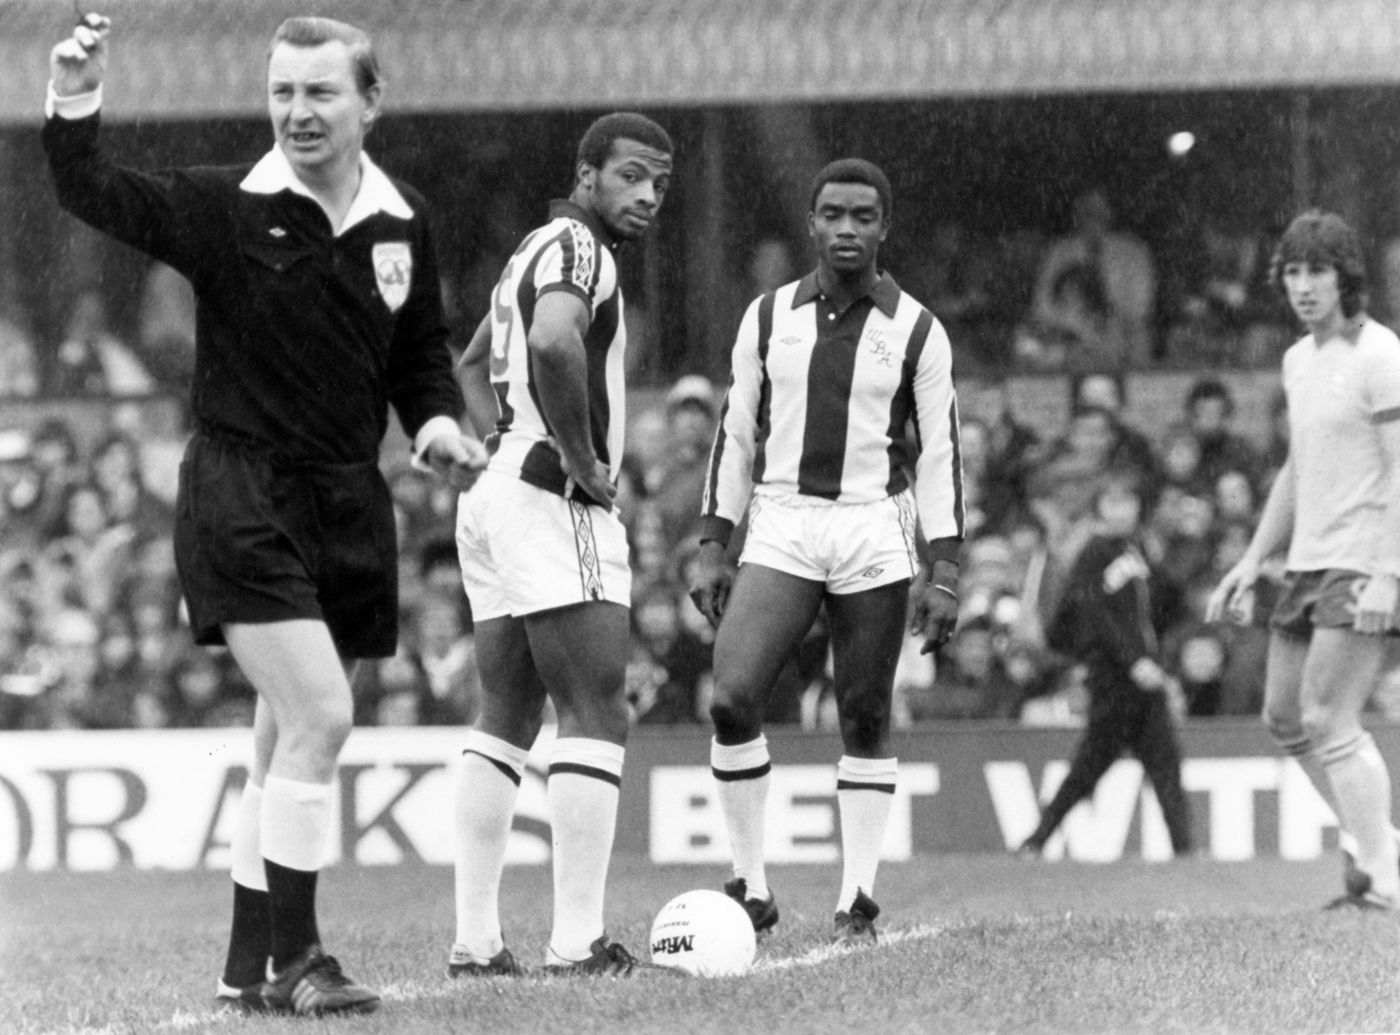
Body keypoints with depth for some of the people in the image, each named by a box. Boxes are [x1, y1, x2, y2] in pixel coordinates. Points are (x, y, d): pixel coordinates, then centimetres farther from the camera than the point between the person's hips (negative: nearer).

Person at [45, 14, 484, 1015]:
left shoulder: (404, 223, 7)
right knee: (318, 718, -17)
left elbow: (421, 352, 18)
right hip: (242, 499, -5)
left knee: (291, 741, 12)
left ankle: (250, 965, 22)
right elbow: (99, 195, -18)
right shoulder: (229, 207, -7)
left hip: (347, 504, 6)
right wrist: (74, 108, -35)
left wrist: (439, 420, -1)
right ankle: (290, 959, -9)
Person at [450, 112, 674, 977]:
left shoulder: (539, 249, 21)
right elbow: (553, 340, -33)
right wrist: (581, 458, -21)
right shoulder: (577, 248, -11)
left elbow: (475, 363, 35)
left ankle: (476, 937, 8)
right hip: (557, 510, -10)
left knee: (508, 719, 11)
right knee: (596, 717, -10)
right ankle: (578, 940, -15)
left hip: (497, 496, 10)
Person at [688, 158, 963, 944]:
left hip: (875, 532, -1)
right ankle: (751, 885, -5)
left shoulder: (917, 332, 1)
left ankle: (858, 901, 8)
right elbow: (737, 434, 12)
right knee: (734, 697, -15)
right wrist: (711, 547, 6)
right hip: (781, 528, 1)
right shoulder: (769, 317, 7)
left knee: (866, 721, 1)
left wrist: (943, 570, -6)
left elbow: (941, 453, 1)